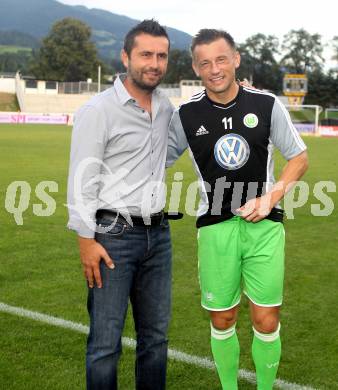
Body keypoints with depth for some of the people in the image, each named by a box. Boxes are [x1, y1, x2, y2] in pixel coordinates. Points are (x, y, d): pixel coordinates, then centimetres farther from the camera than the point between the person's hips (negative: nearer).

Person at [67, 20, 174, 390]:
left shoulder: (165, 106, 9)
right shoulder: (98, 110, -10)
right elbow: (81, 181, -12)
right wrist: (86, 241, -14)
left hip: (158, 233, 6)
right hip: (114, 236, -6)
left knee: (155, 335, 13)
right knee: (106, 342, -2)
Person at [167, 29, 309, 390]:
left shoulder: (267, 105, -3)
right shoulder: (185, 115, -2)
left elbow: (299, 158, 5)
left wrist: (271, 197, -8)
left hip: (264, 224, 0)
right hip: (215, 226, 1)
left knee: (266, 322, 0)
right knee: (222, 321, 8)